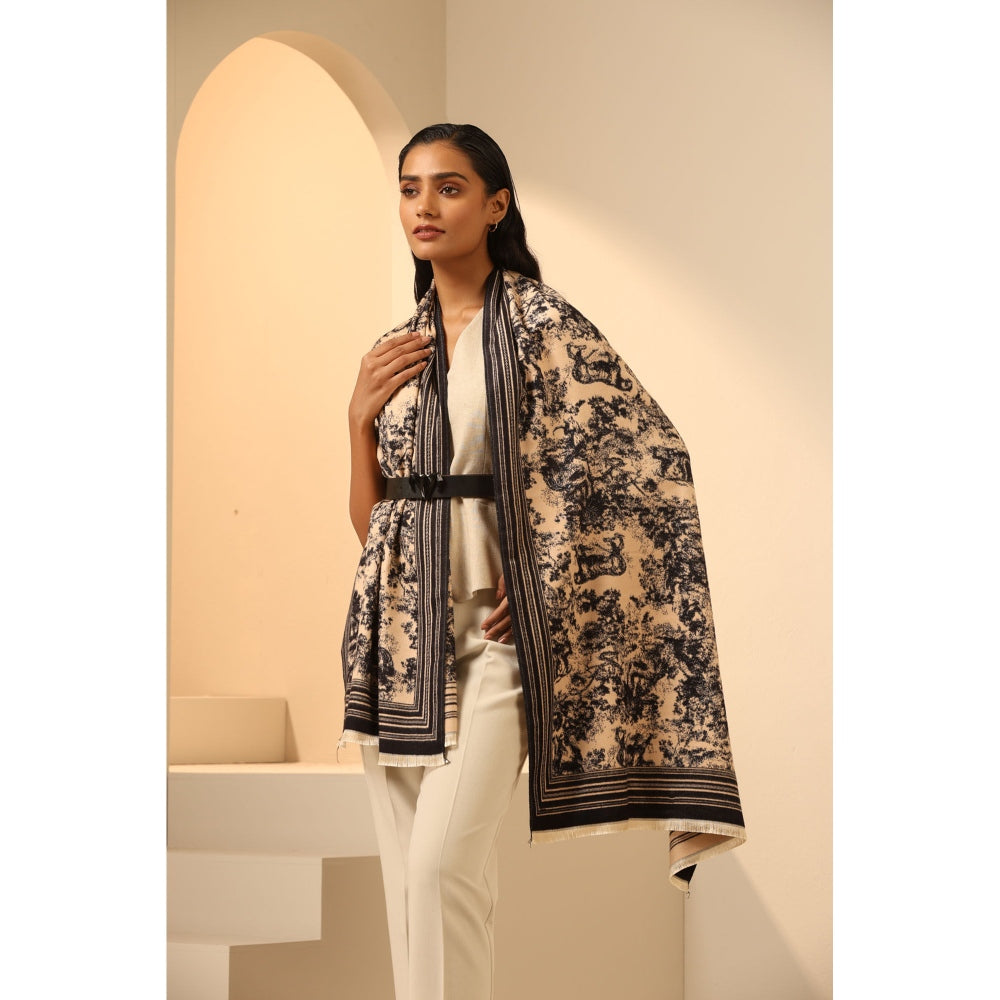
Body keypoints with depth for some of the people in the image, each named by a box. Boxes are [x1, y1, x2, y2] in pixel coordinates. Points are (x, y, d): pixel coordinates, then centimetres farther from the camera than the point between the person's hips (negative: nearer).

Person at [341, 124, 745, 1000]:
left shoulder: (539, 323, -2)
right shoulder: (397, 351, 14)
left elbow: (651, 456, -5)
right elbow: (369, 522, 14)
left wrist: (542, 571, -7)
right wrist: (361, 416, -1)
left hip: (492, 630, -6)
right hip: (401, 630, 6)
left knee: (442, 859, -19)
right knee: (411, 877, 5)